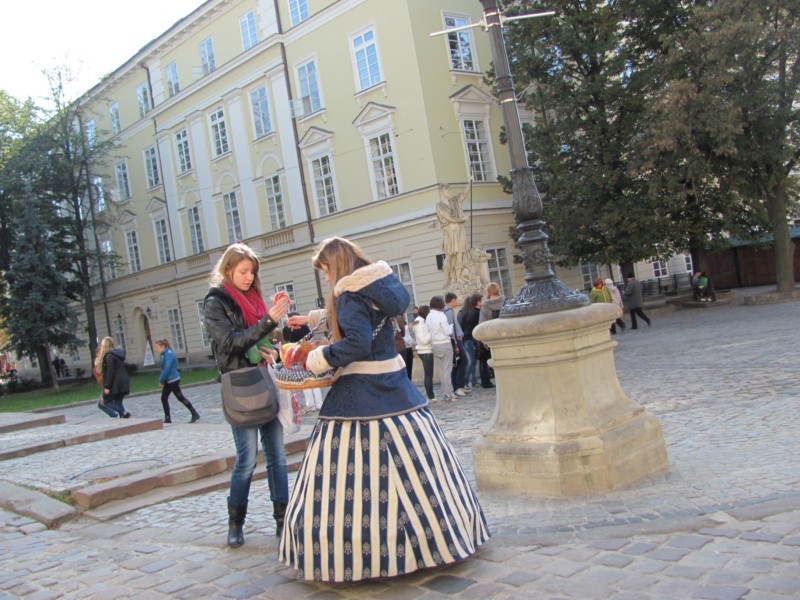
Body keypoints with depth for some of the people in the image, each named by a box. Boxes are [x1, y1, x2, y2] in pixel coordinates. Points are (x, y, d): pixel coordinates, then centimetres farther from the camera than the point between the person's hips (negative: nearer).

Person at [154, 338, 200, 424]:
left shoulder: (169, 354, -18)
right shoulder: (164, 354, 10)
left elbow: (167, 369, -21)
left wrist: (161, 381, -13)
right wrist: (162, 381, 9)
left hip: (173, 380, -9)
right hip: (168, 381, 9)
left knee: (180, 398, -4)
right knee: (163, 398, 9)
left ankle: (195, 415, 1)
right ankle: (167, 418, 15)